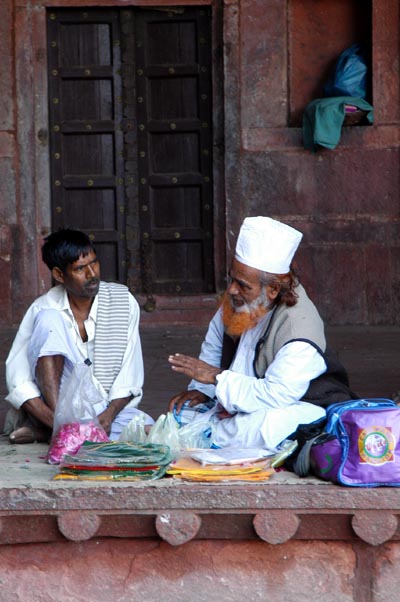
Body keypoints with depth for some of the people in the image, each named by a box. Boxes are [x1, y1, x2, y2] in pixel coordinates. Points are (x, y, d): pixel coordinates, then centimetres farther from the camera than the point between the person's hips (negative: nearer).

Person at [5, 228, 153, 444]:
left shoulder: (123, 302, -4)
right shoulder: (44, 310, -9)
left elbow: (129, 374, -5)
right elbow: (17, 378, -14)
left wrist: (108, 416, -20)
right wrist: (56, 421, -27)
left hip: (106, 408, 2)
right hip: (58, 403, -2)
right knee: (49, 320, -22)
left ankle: (44, 432, -19)